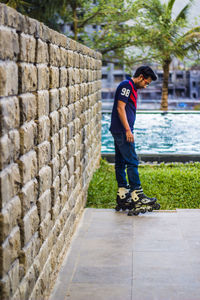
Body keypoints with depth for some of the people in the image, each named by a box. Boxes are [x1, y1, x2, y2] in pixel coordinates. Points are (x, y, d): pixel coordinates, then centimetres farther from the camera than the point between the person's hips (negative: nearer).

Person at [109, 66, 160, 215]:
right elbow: (120, 108, -18)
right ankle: (137, 196, -7)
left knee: (120, 163, 9)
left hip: (122, 131, 10)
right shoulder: (126, 85, -10)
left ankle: (123, 197, 13)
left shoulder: (132, 88, 20)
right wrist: (128, 130, -21)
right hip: (122, 130, -10)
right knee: (132, 162, -9)